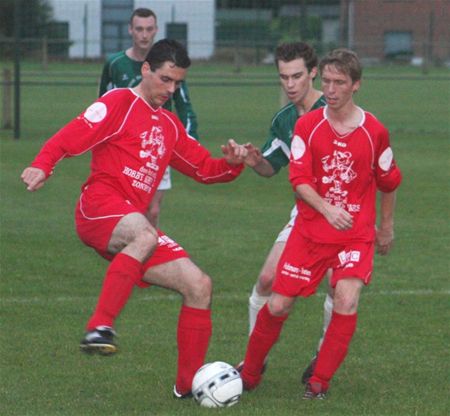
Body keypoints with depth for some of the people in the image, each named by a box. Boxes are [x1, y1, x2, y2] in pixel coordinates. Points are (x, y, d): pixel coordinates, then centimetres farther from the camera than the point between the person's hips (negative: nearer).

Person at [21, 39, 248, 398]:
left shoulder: (170, 126, 25)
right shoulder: (120, 103, 2)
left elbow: (205, 168, 28)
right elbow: (72, 136, -10)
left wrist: (232, 163, 5)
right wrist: (43, 165, -29)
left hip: (134, 224, 8)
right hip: (99, 207, -8)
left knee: (199, 286, 0)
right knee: (145, 236, -41)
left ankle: (189, 384, 8)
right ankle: (99, 328, -43)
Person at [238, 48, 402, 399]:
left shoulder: (374, 131, -4)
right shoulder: (307, 126, -3)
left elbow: (388, 182, 11)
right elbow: (299, 179, -10)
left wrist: (386, 227, 18)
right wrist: (328, 210, -26)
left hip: (357, 233, -1)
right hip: (309, 231, 1)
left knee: (346, 302, -20)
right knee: (278, 305, 0)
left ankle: (320, 383, -6)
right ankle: (249, 374, 20)